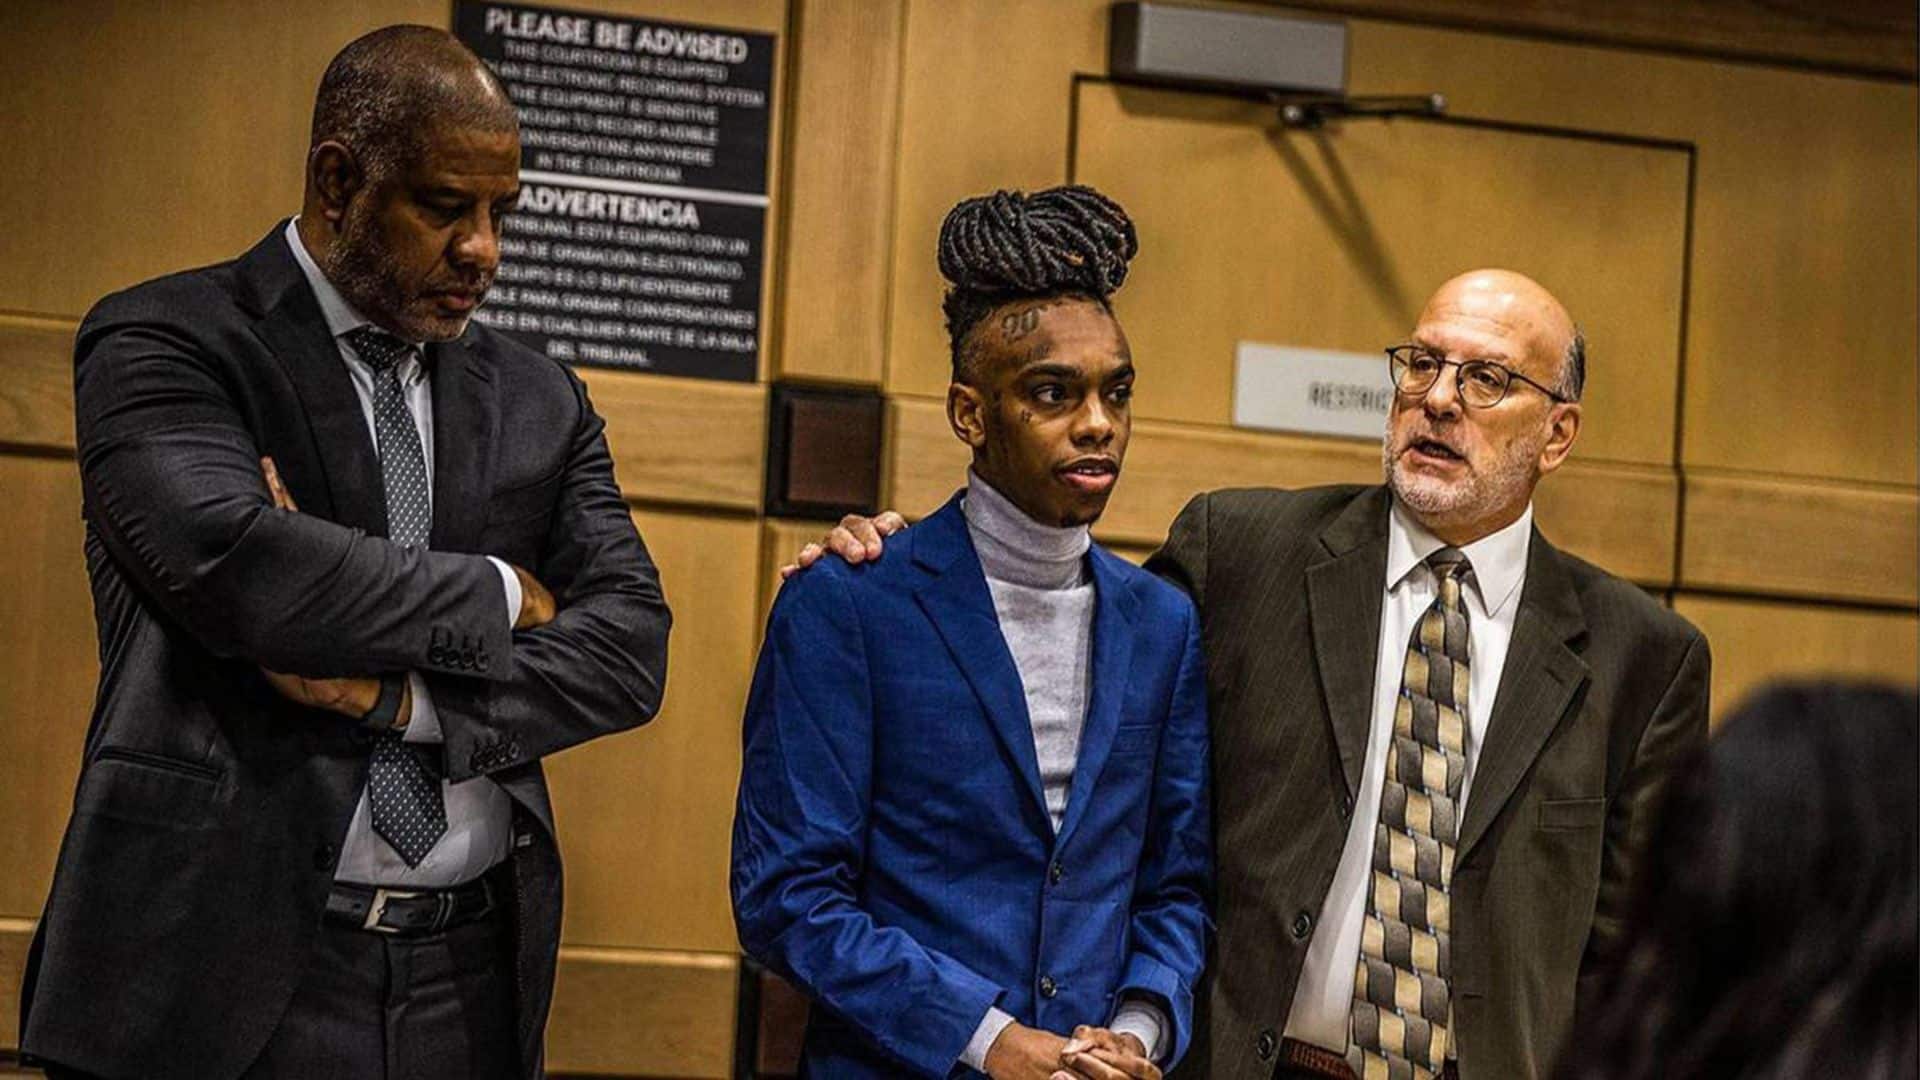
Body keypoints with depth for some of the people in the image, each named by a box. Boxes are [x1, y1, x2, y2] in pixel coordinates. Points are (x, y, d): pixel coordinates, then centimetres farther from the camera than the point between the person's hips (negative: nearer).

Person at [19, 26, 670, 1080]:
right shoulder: (166, 343, -3)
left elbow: (629, 647, 2)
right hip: (229, 981, -4)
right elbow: (233, 565, -20)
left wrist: (401, 696, -13)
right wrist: (499, 596, -7)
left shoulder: (538, 401, 12)